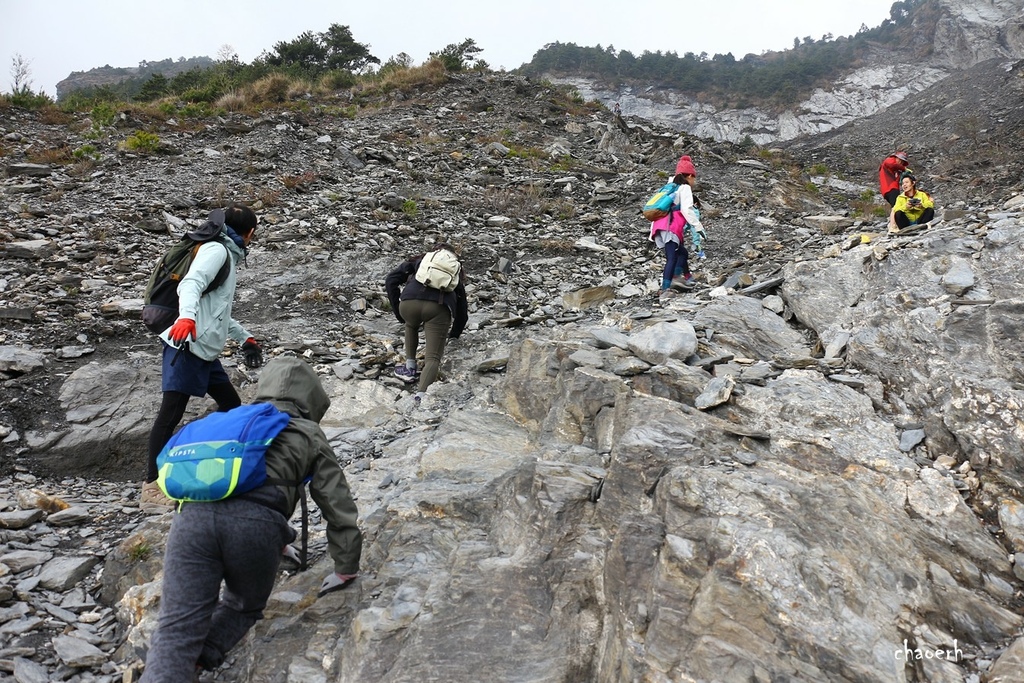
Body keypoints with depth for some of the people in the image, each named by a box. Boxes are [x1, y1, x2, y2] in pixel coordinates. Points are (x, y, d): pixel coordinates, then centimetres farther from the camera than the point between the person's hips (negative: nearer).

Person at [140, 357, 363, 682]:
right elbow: (338, 504, 25)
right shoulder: (309, 435, 26)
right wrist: (346, 568, 37)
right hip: (256, 521, -2)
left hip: (194, 512, 3)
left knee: (178, 625, 3)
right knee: (243, 606, 24)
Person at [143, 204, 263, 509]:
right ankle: (151, 486, -9)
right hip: (187, 346, -10)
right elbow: (191, 283, -23)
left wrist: (246, 338, 40)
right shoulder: (216, 249, -4)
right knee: (171, 413, -10)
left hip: (206, 351, 10)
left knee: (231, 405, 12)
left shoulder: (226, 255, 26)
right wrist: (186, 316, -41)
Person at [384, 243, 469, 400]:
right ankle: (420, 396, -21)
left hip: (409, 303, 1)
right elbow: (463, 309, 39)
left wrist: (398, 312, 25)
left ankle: (410, 368, 32)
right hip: (439, 308, -1)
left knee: (411, 325, 36)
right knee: (433, 358, 1)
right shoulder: (456, 270, 36)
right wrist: (454, 334, 54)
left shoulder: (420, 260, 34)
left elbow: (391, 279, 21)